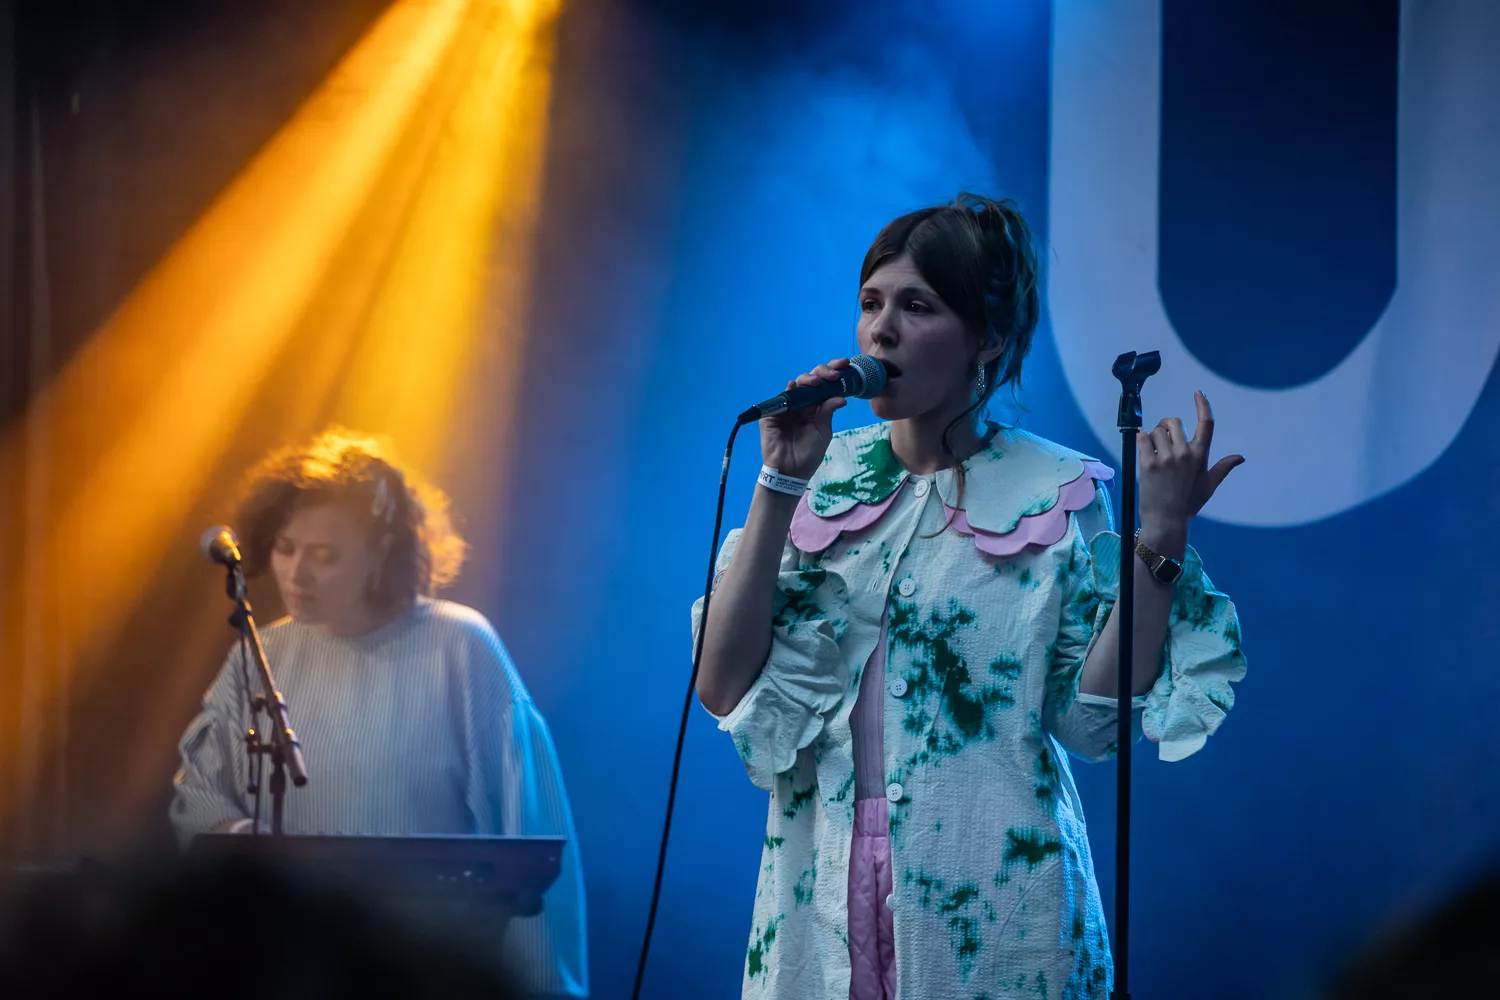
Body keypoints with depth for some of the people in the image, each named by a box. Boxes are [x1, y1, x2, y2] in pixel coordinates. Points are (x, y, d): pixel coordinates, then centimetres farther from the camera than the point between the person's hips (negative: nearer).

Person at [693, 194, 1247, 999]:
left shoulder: (1058, 498, -3)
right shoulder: (822, 482, 4)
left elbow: (1094, 720, -8)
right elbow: (724, 688, -5)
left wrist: (1159, 538, -15)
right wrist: (779, 485, -9)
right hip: (822, 897, 2)